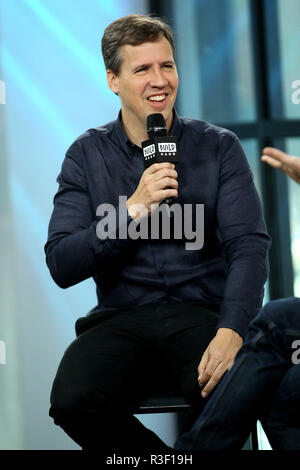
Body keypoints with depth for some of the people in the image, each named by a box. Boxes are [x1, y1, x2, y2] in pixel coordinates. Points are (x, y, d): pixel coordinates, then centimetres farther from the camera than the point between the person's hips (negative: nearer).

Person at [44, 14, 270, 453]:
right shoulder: (87, 154, 7)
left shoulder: (219, 147, 5)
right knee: (73, 401, -29)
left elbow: (249, 247, -6)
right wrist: (133, 210, -15)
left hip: (201, 312, -1)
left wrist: (231, 331, -23)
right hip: (120, 316, 1)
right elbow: (61, 266, -1)